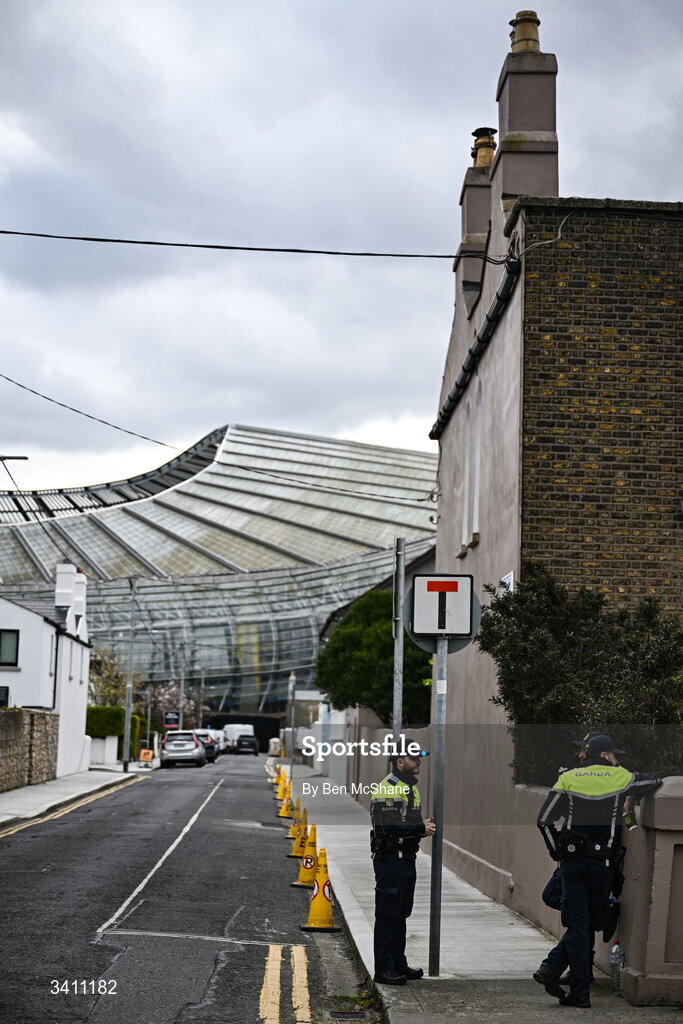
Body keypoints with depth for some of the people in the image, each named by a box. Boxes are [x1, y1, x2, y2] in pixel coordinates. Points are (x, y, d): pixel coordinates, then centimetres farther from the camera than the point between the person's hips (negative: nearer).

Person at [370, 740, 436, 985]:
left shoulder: (411, 787, 16)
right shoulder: (387, 789, -17)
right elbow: (391, 827, -26)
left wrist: (425, 824, 3)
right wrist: (421, 828, -19)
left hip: (407, 860, 10)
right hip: (390, 861, -10)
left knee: (401, 914, 17)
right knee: (388, 916, -4)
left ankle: (399, 964, 26)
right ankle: (383, 969, 1)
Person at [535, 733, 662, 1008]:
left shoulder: (568, 778, 6)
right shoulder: (620, 777, 3)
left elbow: (544, 820, 0)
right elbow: (656, 780, 21)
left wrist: (558, 854, 10)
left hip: (572, 861, 2)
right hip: (602, 862, -2)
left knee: (577, 924, 5)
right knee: (590, 922, 9)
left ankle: (580, 993, -2)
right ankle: (552, 969, -2)